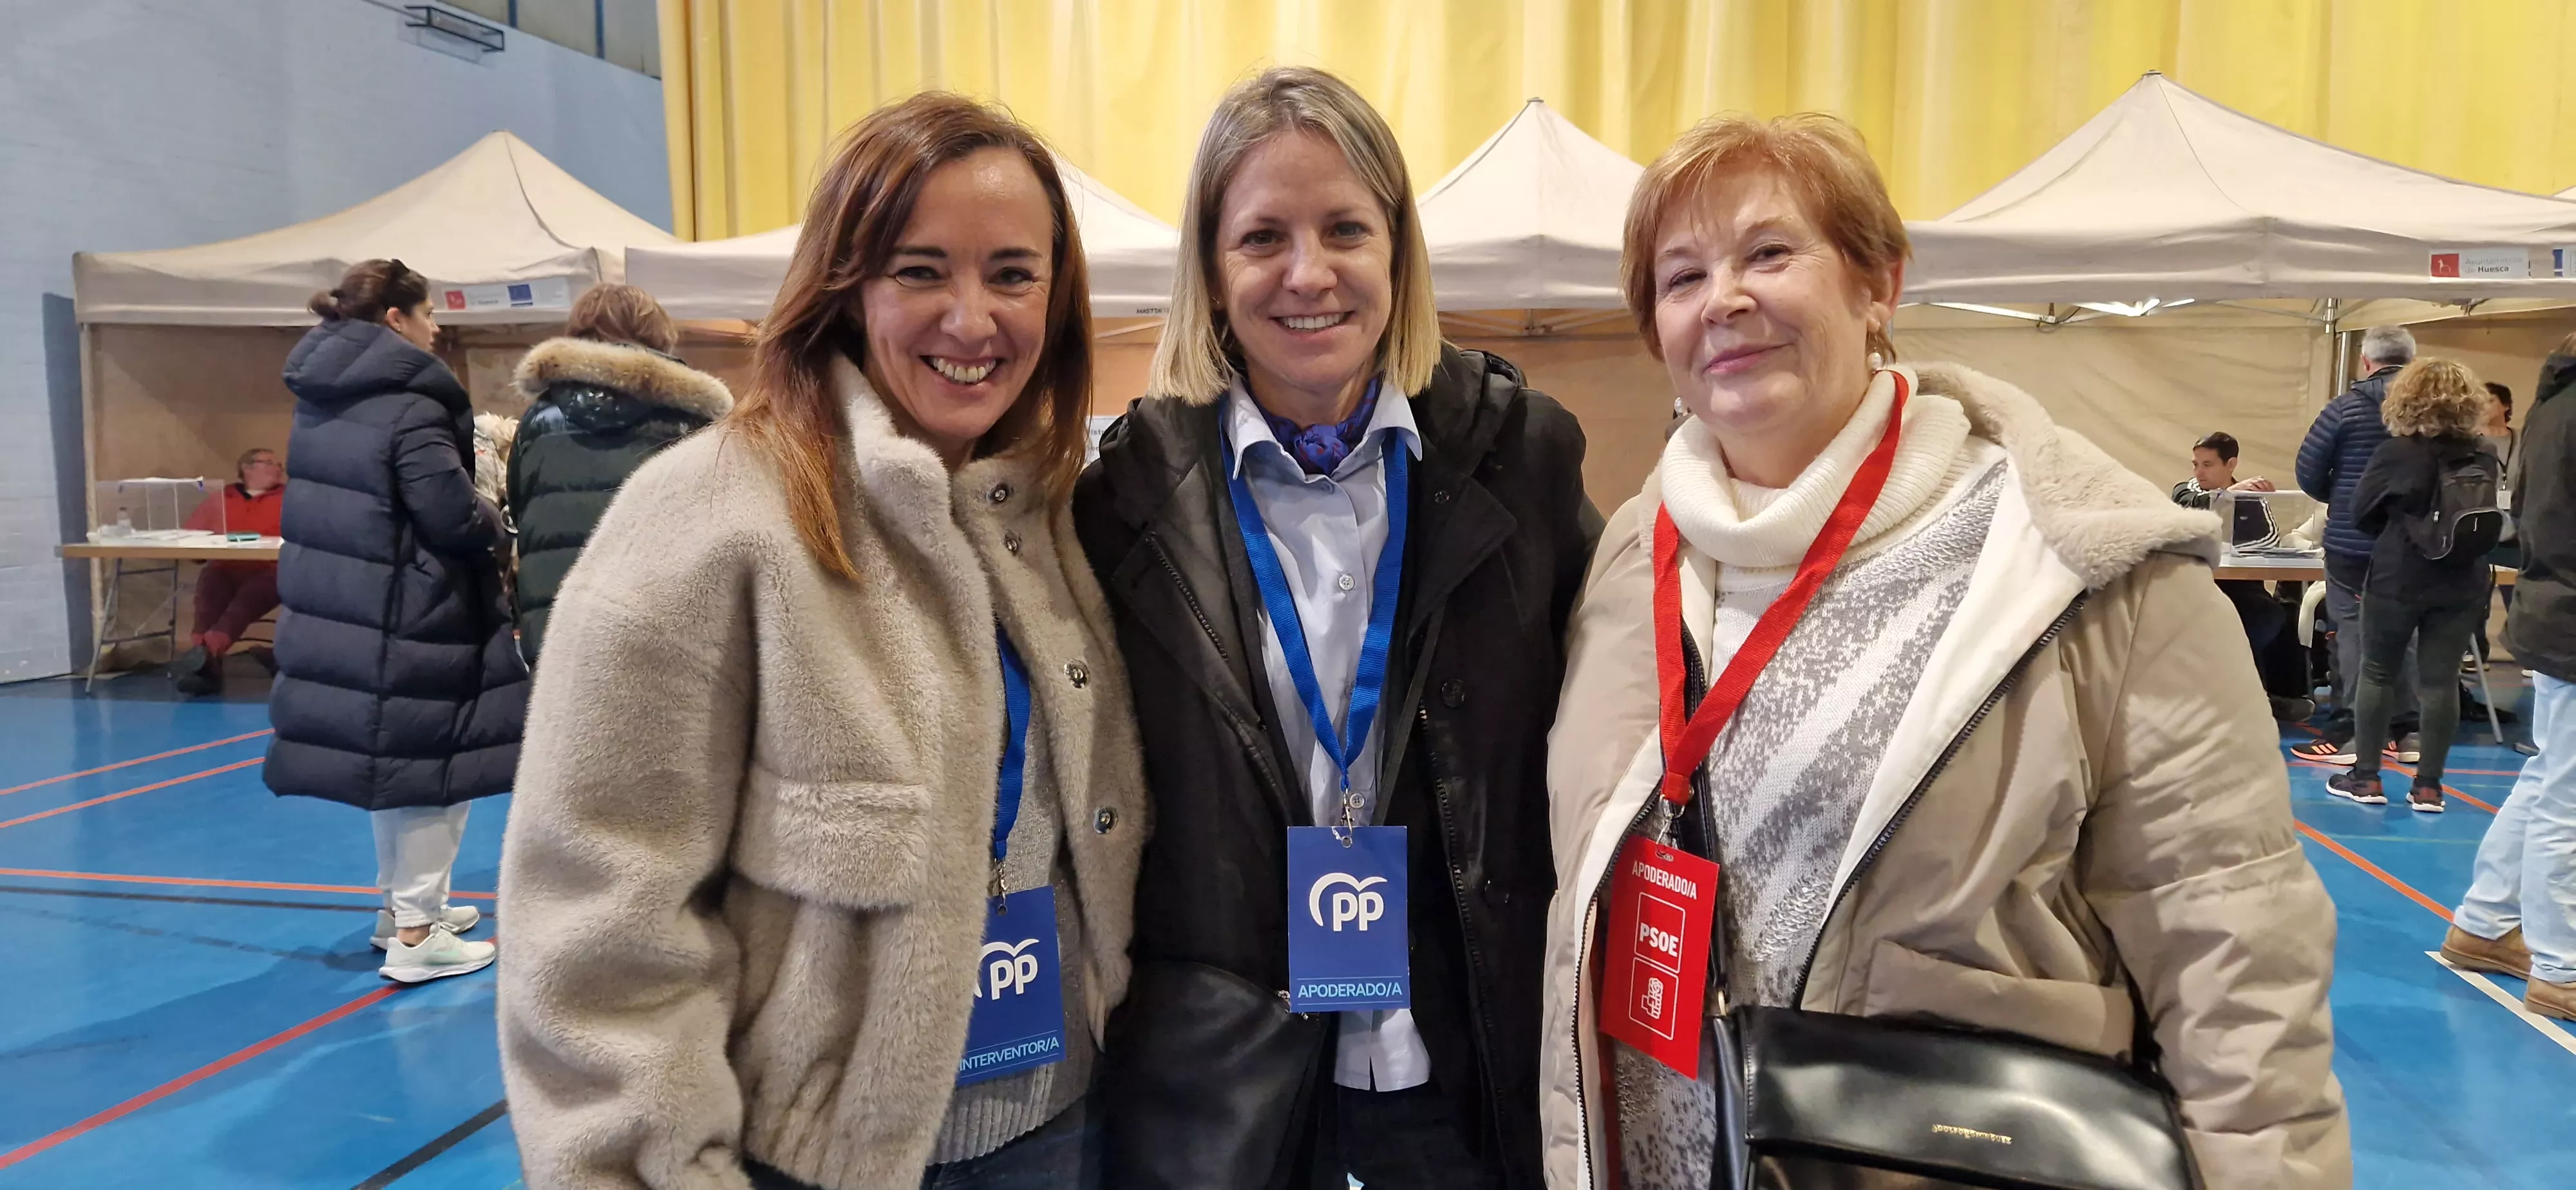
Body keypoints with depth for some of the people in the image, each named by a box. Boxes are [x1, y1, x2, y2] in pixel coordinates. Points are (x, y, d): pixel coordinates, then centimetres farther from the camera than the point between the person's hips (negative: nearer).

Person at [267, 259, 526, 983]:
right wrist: (495, 520, 0)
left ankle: (402, 902, 34)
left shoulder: (322, 400, 10)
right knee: (431, 767, 1)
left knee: (391, 760, 21)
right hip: (406, 619, -9)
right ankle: (415, 936, 7)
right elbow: (458, 520, -22)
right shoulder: (408, 409, -18)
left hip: (338, 609, 9)